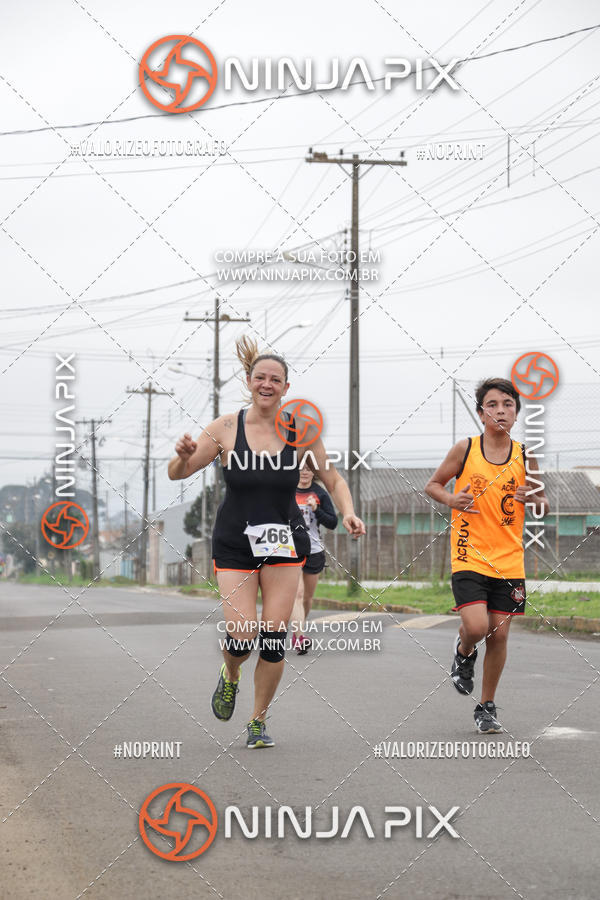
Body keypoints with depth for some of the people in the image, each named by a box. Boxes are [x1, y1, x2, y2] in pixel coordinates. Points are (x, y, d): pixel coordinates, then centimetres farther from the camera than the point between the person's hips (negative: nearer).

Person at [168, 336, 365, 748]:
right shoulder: (227, 427, -6)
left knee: (274, 637, -3)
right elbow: (177, 473, -4)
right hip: (235, 544, -1)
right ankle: (230, 676, 26)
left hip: (284, 544, 1)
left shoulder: (301, 431, -4)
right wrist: (184, 455, -26)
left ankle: (258, 722, 16)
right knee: (242, 638, -10)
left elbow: (333, 480, 5)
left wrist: (348, 512, -13)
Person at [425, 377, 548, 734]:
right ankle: (464, 652, 20)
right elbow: (433, 484, 9)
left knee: (499, 634, 3)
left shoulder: (525, 457, 1)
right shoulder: (465, 449, -4)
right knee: (476, 627, -18)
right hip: (469, 556, -2)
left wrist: (533, 499, -12)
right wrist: (452, 499, -12)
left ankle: (487, 707, 21)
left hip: (509, 561, 2)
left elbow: (543, 506, 11)